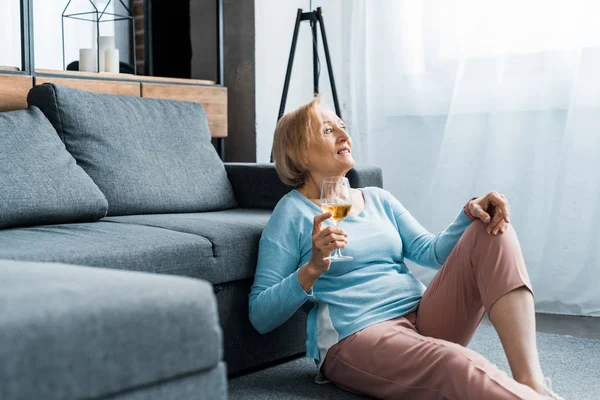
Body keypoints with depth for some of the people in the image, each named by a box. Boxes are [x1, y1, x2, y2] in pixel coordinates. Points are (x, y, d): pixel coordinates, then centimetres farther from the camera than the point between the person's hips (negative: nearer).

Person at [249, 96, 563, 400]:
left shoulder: (379, 200, 20)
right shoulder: (293, 212, 1)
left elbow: (432, 252, 9)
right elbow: (260, 315, -4)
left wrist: (470, 213, -9)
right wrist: (313, 268, -20)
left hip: (423, 317, 7)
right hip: (355, 337, -7)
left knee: (493, 230, -13)